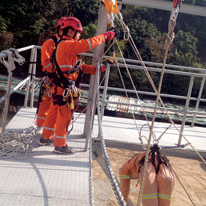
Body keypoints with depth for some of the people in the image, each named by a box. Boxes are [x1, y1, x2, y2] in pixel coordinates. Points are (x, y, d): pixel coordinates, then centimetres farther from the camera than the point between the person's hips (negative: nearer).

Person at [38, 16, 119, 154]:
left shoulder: (66, 46, 16)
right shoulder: (66, 45, -17)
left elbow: (78, 65, 15)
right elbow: (88, 44, -25)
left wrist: (96, 69, 9)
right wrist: (105, 36, -14)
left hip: (60, 87, 10)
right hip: (65, 88, -10)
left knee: (55, 112, 19)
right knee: (65, 115, 0)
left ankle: (46, 137, 33)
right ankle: (60, 144, 13)